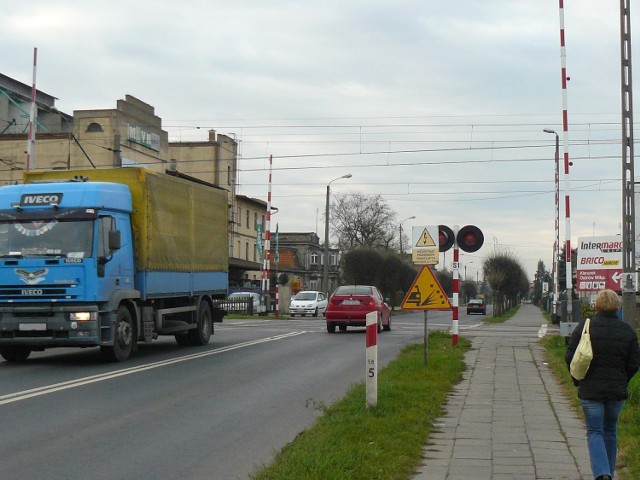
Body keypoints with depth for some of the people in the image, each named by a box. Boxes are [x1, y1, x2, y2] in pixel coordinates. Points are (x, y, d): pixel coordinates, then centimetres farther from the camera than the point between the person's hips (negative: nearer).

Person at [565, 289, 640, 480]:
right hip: (617, 391, 2)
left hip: (590, 390, -2)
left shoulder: (584, 327, -6)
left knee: (594, 431, 1)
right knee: (610, 430, 17)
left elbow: (570, 357, -5)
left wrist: (578, 380, 9)